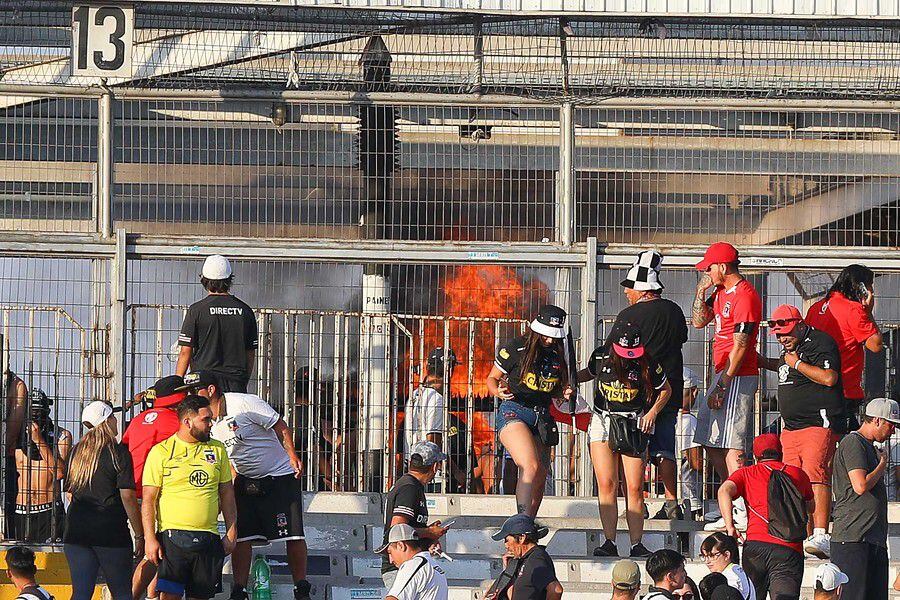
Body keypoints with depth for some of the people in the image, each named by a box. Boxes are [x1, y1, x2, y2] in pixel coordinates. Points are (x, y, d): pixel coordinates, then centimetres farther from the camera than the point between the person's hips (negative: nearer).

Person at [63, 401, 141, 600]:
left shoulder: (77, 451, 10)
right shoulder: (118, 452, -7)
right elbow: (127, 496, -10)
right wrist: (140, 535, -5)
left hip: (76, 531, 5)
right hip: (112, 531, -5)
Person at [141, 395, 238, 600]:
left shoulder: (217, 449, 12)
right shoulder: (161, 451, -1)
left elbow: (227, 493, 18)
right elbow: (148, 500, -2)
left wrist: (231, 533, 12)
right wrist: (150, 538, -10)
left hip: (208, 539, 4)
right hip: (173, 535, -4)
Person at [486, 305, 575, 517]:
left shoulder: (559, 355, 8)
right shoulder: (514, 348, -7)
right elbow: (492, 378, 2)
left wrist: (565, 393, -1)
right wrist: (498, 391, -20)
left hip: (542, 417, 6)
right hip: (514, 411, -6)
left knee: (539, 480, 5)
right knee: (531, 467, -27)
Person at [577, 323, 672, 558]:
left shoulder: (647, 364, -7)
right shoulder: (601, 356, -2)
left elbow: (666, 389, 8)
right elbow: (589, 373, 20)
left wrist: (652, 413, -5)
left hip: (634, 424, -1)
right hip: (603, 421, 1)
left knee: (635, 488, -5)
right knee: (606, 485, -9)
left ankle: (636, 545, -1)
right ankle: (609, 542, -8)